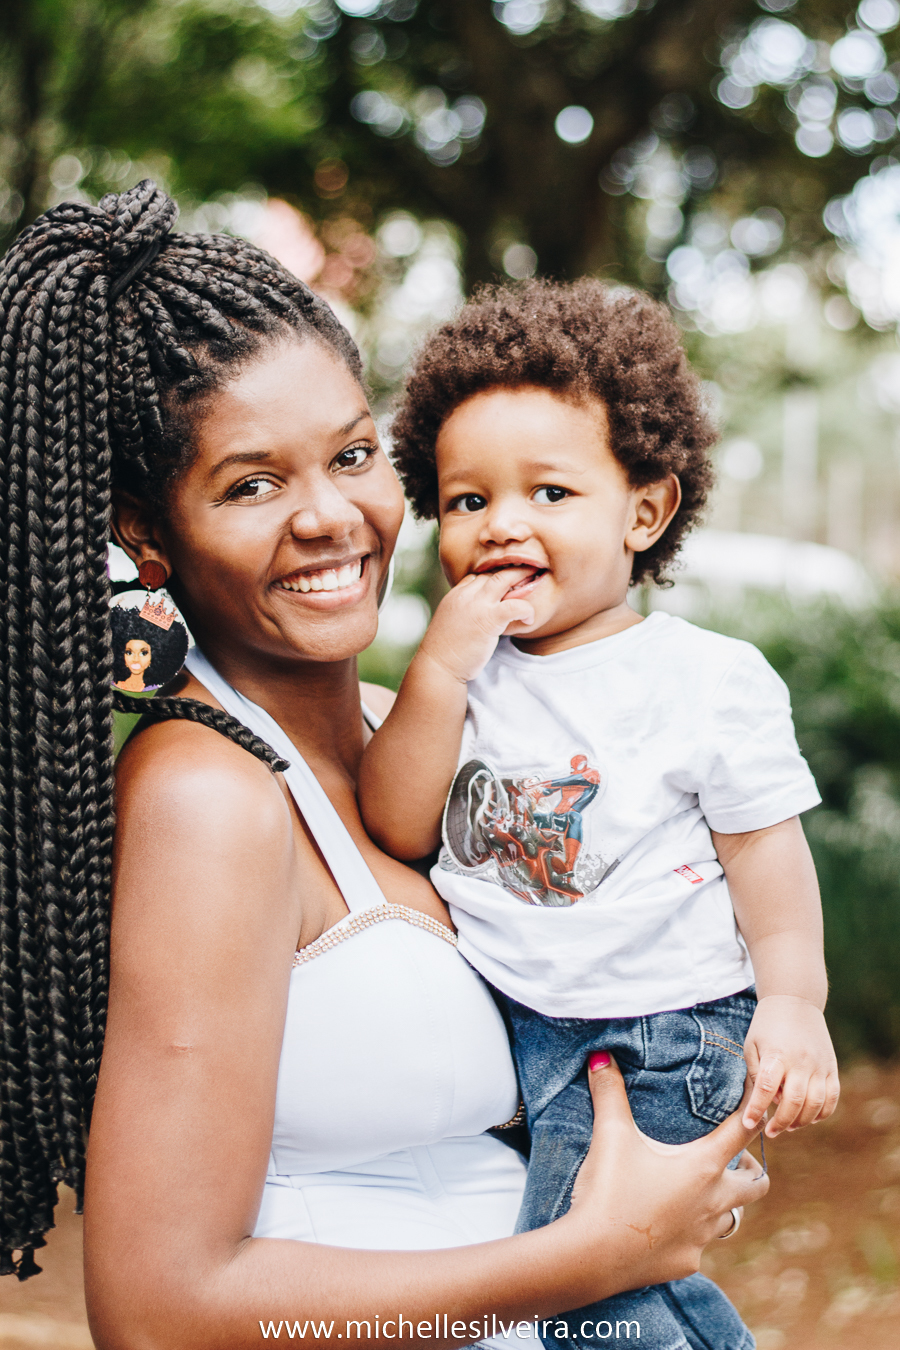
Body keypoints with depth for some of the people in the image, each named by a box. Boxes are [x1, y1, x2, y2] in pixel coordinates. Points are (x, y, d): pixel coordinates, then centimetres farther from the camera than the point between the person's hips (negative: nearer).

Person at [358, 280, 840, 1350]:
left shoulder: (712, 681, -10)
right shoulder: (463, 669, 3)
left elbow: (766, 852, -4)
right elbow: (400, 829, -6)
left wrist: (791, 1002, -11)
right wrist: (441, 666, -15)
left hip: (655, 1033, -5)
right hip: (494, 1013, 5)